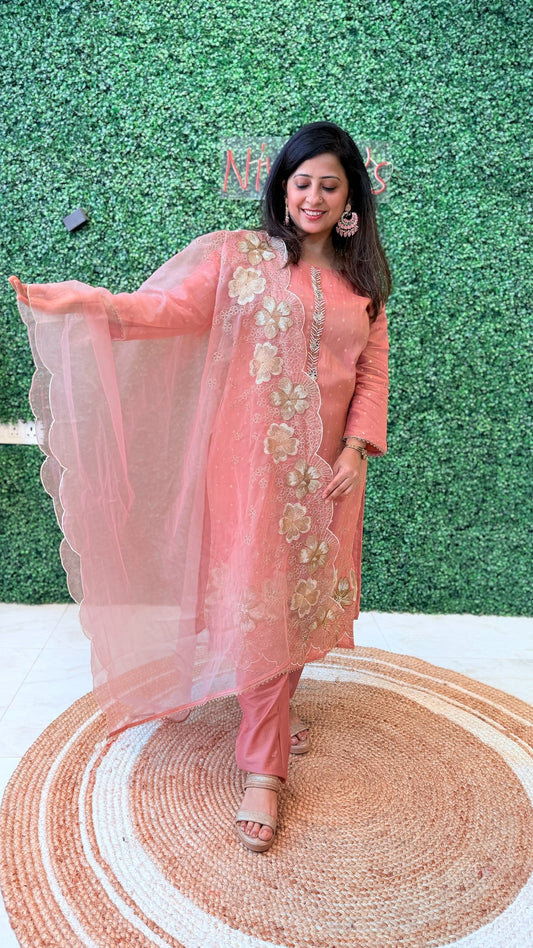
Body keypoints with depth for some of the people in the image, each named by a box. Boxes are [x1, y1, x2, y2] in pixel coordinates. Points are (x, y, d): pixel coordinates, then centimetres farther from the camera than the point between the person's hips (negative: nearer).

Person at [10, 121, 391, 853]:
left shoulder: (363, 278, 10)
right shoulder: (239, 255, -2)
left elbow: (373, 370, 8)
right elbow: (169, 305, -15)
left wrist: (357, 448, -4)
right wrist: (88, 303, -31)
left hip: (327, 462, 4)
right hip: (255, 455, -4)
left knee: (305, 590, 12)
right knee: (259, 601, -4)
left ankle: (275, 703, 39)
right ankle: (263, 770, 9)